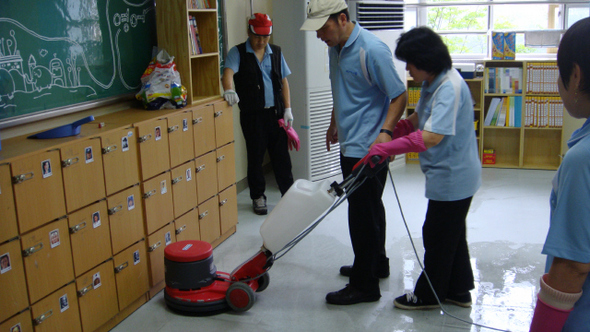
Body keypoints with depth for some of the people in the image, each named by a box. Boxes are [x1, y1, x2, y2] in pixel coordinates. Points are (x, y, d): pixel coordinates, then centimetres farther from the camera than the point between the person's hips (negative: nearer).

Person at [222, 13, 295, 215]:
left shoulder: (276, 52, 10)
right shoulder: (238, 53, -2)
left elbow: (284, 82, 11)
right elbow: (228, 72, -19)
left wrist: (287, 109, 5)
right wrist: (228, 89, -41)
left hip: (275, 112, 3)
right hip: (252, 114, -3)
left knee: (281, 154, 8)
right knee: (255, 156, 6)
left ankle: (289, 193, 21)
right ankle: (258, 196, 21)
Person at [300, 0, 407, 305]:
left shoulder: (372, 50, -20)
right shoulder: (336, 48, 9)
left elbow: (399, 96, -19)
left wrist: (385, 132, -31)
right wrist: (334, 123, 30)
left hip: (368, 149, -9)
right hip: (350, 145, 9)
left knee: (362, 214, -3)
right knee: (368, 209, 20)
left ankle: (365, 285, 9)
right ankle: (376, 264, 36)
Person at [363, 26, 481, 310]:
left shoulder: (450, 87, -25)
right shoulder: (433, 82, 8)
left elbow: (431, 137, -35)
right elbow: (418, 119, 20)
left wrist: (387, 148, -34)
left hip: (452, 177, -10)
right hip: (451, 175, 10)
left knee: (437, 235, 4)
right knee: (452, 234, 20)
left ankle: (428, 295, 21)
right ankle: (458, 290, 35)